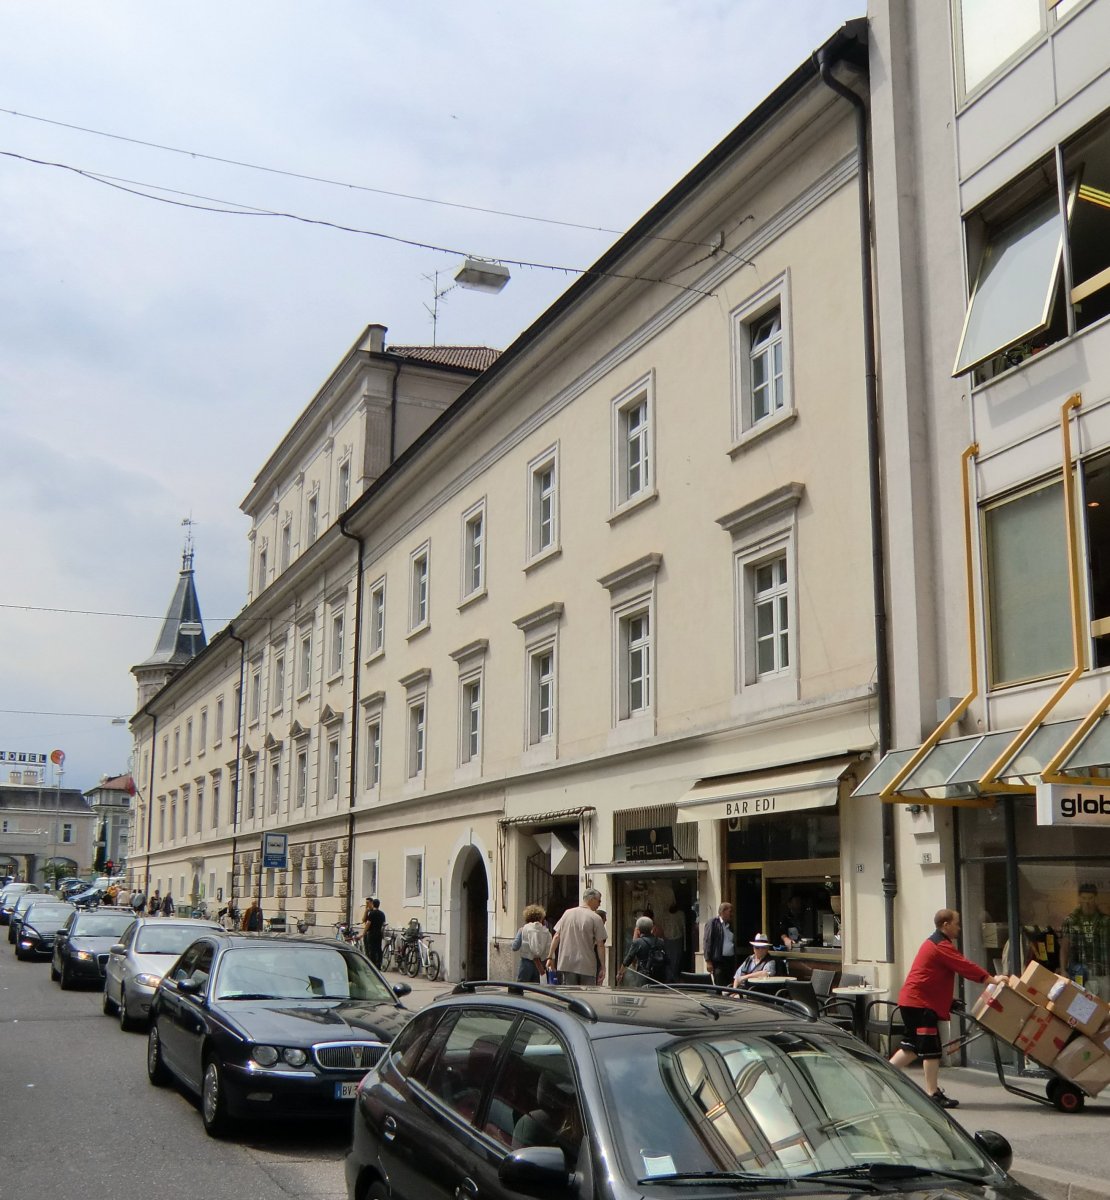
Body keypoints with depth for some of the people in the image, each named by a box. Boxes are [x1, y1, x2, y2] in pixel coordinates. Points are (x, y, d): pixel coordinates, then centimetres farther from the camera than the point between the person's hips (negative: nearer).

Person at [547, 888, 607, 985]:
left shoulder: (567, 913, 9)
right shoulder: (596, 918, -5)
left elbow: (557, 937, 7)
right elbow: (600, 945, -7)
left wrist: (550, 957, 12)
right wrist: (603, 967, -2)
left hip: (567, 964, 4)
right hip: (587, 966, -4)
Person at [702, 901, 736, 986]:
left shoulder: (730, 925, 16)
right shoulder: (713, 923, -3)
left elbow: (734, 943, 17)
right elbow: (707, 942, -7)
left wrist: (735, 962, 12)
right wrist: (708, 961, -12)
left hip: (731, 960, 6)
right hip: (718, 961, -6)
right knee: (720, 987, -8)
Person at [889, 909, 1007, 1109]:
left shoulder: (936, 943, 21)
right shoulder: (941, 946, -15)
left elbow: (960, 967, 20)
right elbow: (964, 966, -21)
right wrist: (992, 979, -20)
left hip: (913, 1001, 11)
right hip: (921, 1004, -11)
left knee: (913, 1046, 16)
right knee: (931, 1048, -8)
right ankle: (933, 1094, -5)